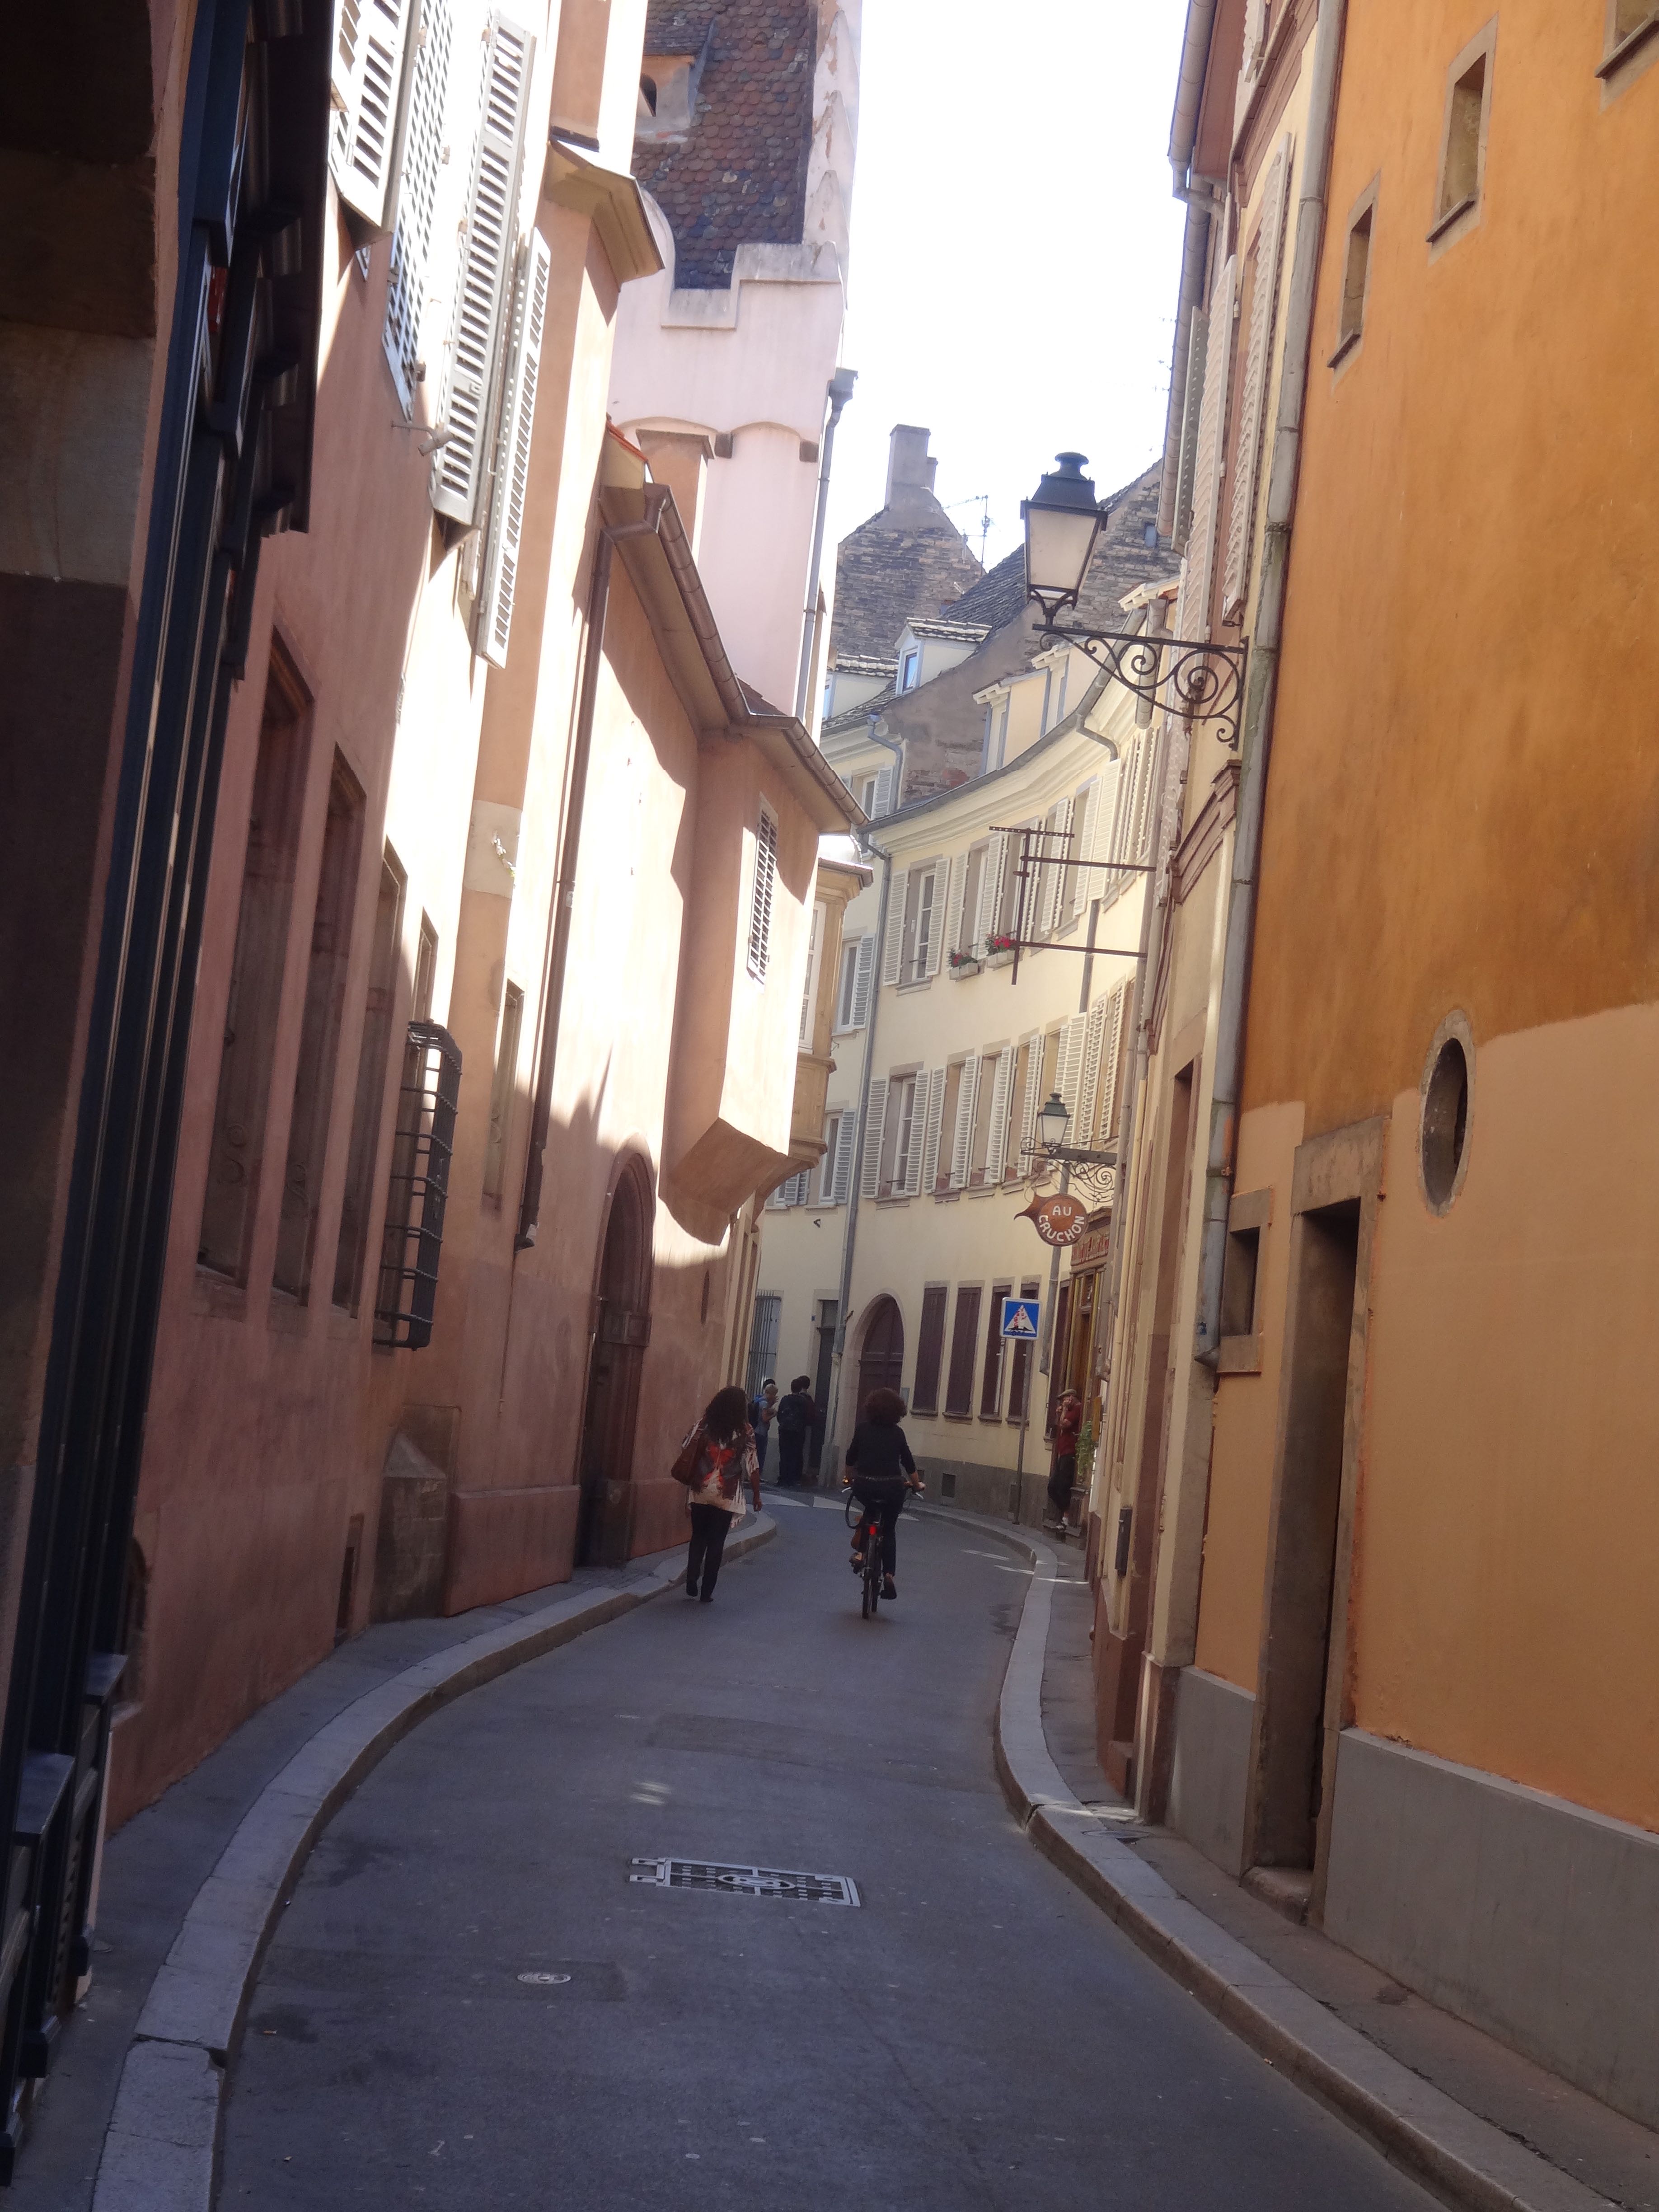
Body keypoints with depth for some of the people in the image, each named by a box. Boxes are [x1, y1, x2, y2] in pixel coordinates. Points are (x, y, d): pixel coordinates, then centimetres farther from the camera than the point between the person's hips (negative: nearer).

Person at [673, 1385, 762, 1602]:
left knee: (698, 1538, 17)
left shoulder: (704, 1426, -3)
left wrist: (688, 1479, 11)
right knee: (716, 1543, 7)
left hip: (701, 1493, 2)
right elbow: (752, 1467, -6)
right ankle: (707, 1591, 8)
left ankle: (691, 1582, 7)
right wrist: (757, 1495, 4)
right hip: (727, 1497, -2)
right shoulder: (745, 1432, -7)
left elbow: (686, 1456, -2)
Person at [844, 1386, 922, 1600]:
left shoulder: (863, 1429, 3)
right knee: (889, 1530, 17)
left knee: (870, 1511, 34)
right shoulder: (897, 1433, 3)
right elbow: (908, 1463, 8)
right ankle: (888, 1575, 6)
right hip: (892, 1487, -1)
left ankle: (860, 1550, 18)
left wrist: (850, 1477, 31)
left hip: (864, 1486, 1)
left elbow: (851, 1458, 12)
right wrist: (916, 1484, 25)